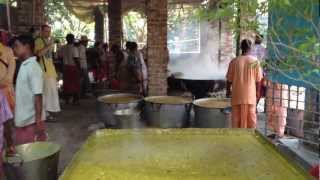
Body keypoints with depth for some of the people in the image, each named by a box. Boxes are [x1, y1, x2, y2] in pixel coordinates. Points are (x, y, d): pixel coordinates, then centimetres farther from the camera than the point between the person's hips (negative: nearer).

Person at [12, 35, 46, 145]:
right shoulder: (24, 66, 10)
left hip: (31, 121, -9)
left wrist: (38, 121, -23)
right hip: (22, 120, 9)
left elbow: (38, 96, -21)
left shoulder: (33, 67, -17)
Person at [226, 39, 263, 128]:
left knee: (236, 117, 10)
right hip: (250, 95, 0)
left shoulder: (234, 61, -5)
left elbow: (229, 79, -1)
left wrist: (228, 90, 16)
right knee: (251, 117, 10)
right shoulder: (255, 61, -6)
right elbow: (258, 80, -2)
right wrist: (258, 92, 11)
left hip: (237, 95, 0)